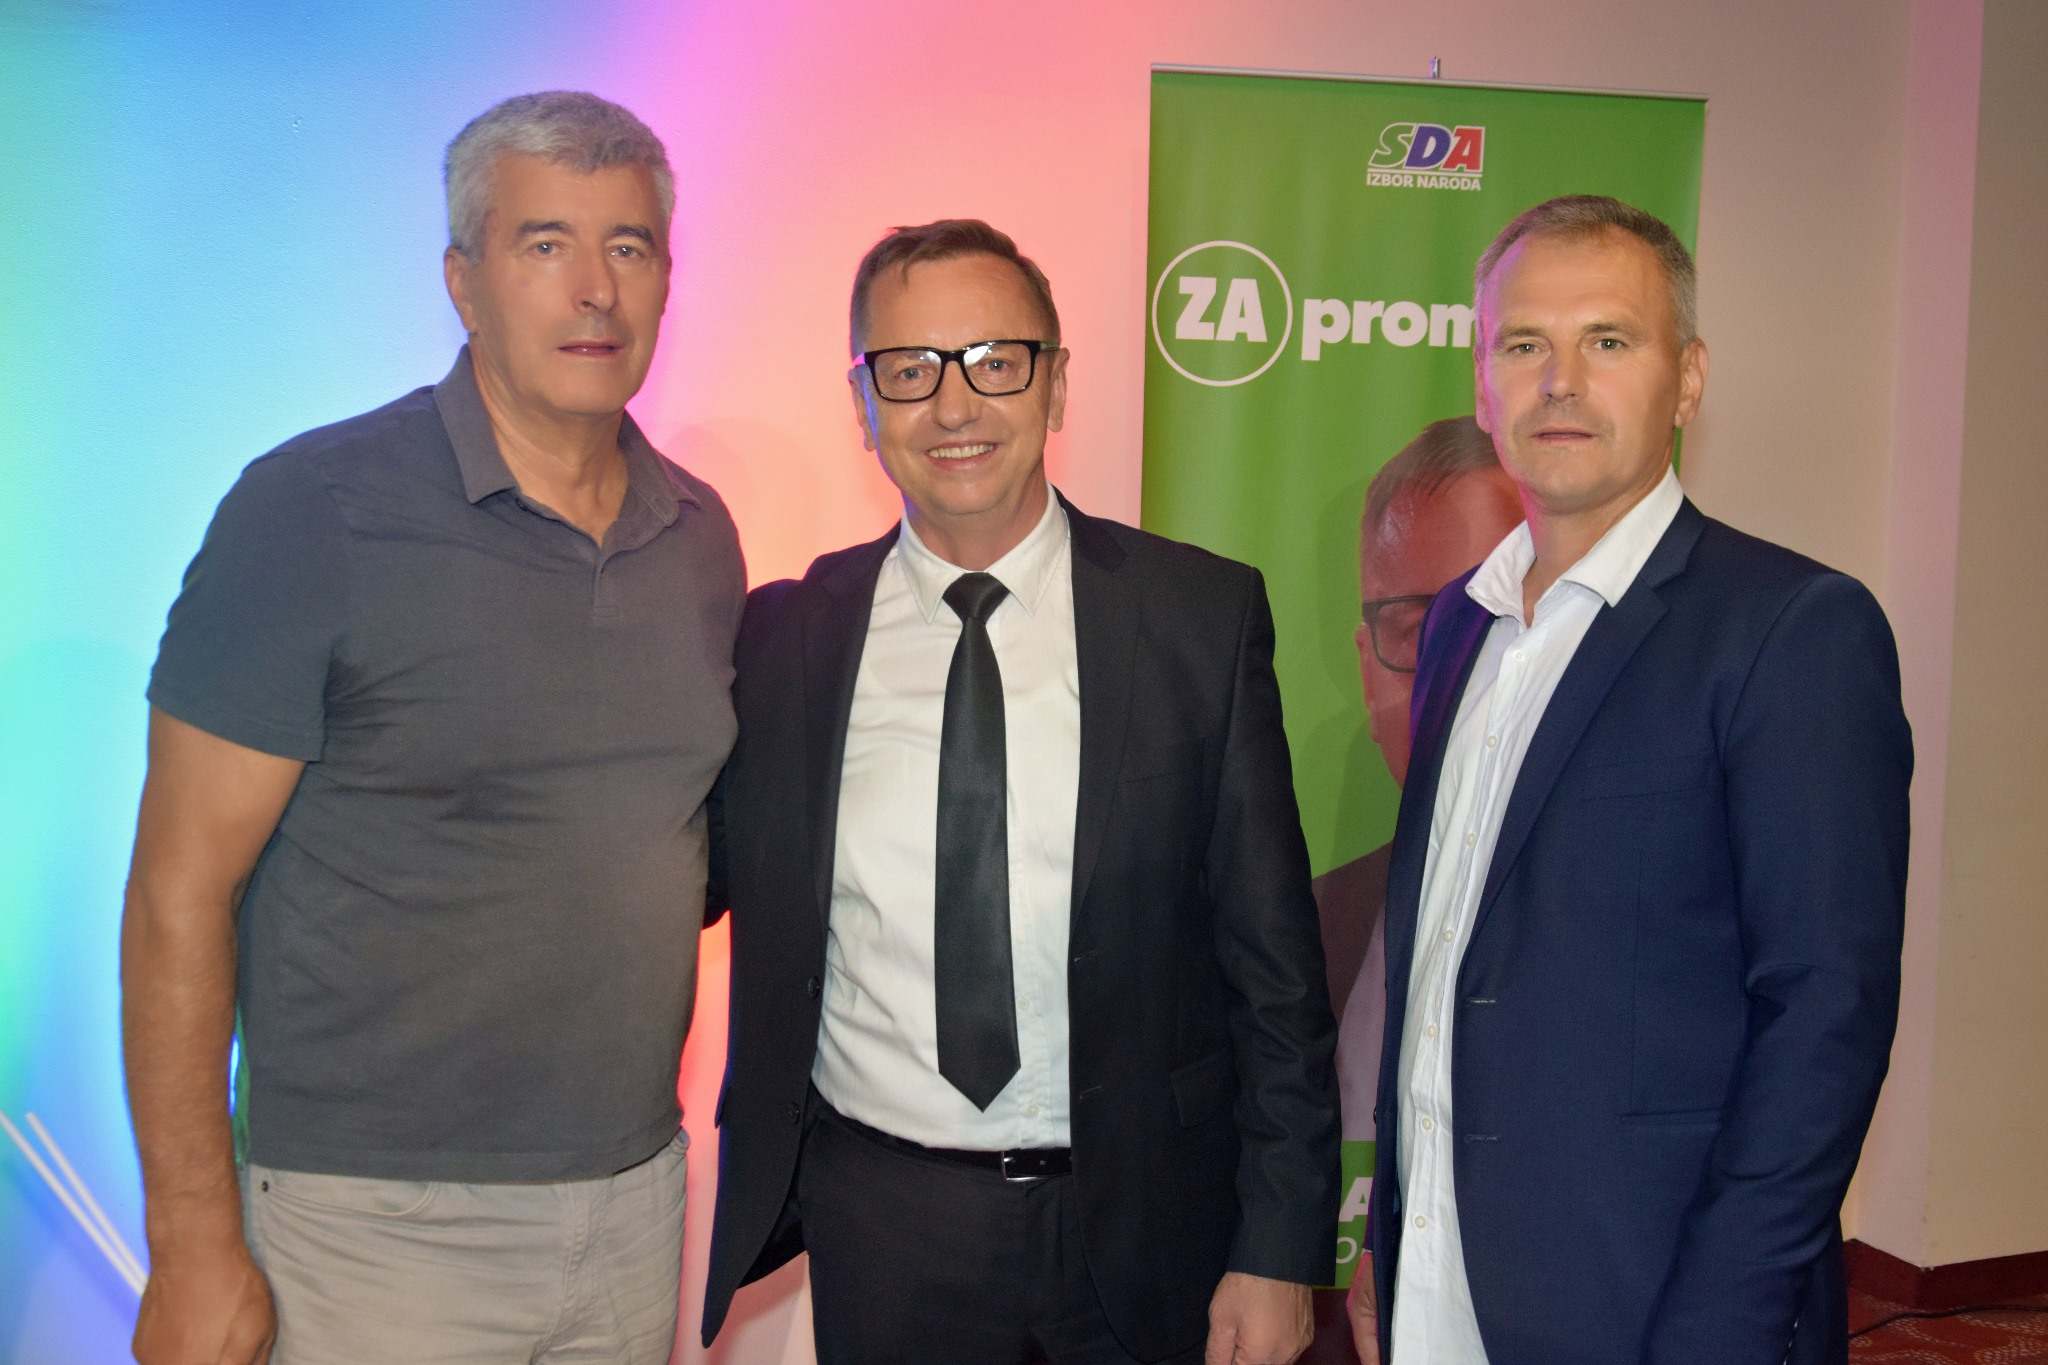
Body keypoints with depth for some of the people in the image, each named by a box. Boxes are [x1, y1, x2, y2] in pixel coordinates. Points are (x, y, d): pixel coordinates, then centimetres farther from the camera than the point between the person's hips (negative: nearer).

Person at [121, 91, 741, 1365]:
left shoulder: (700, 534, 5)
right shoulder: (313, 510, -11)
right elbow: (180, 894, -11)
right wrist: (195, 1247, -12)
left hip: (638, 1204, 5)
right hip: (384, 1228, -5)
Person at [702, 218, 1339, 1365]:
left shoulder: (1205, 614, -5)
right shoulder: (783, 636, -1)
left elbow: (1274, 959, -4)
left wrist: (1281, 1249, -5)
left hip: (1140, 1225, 0)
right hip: (876, 1226, 1)